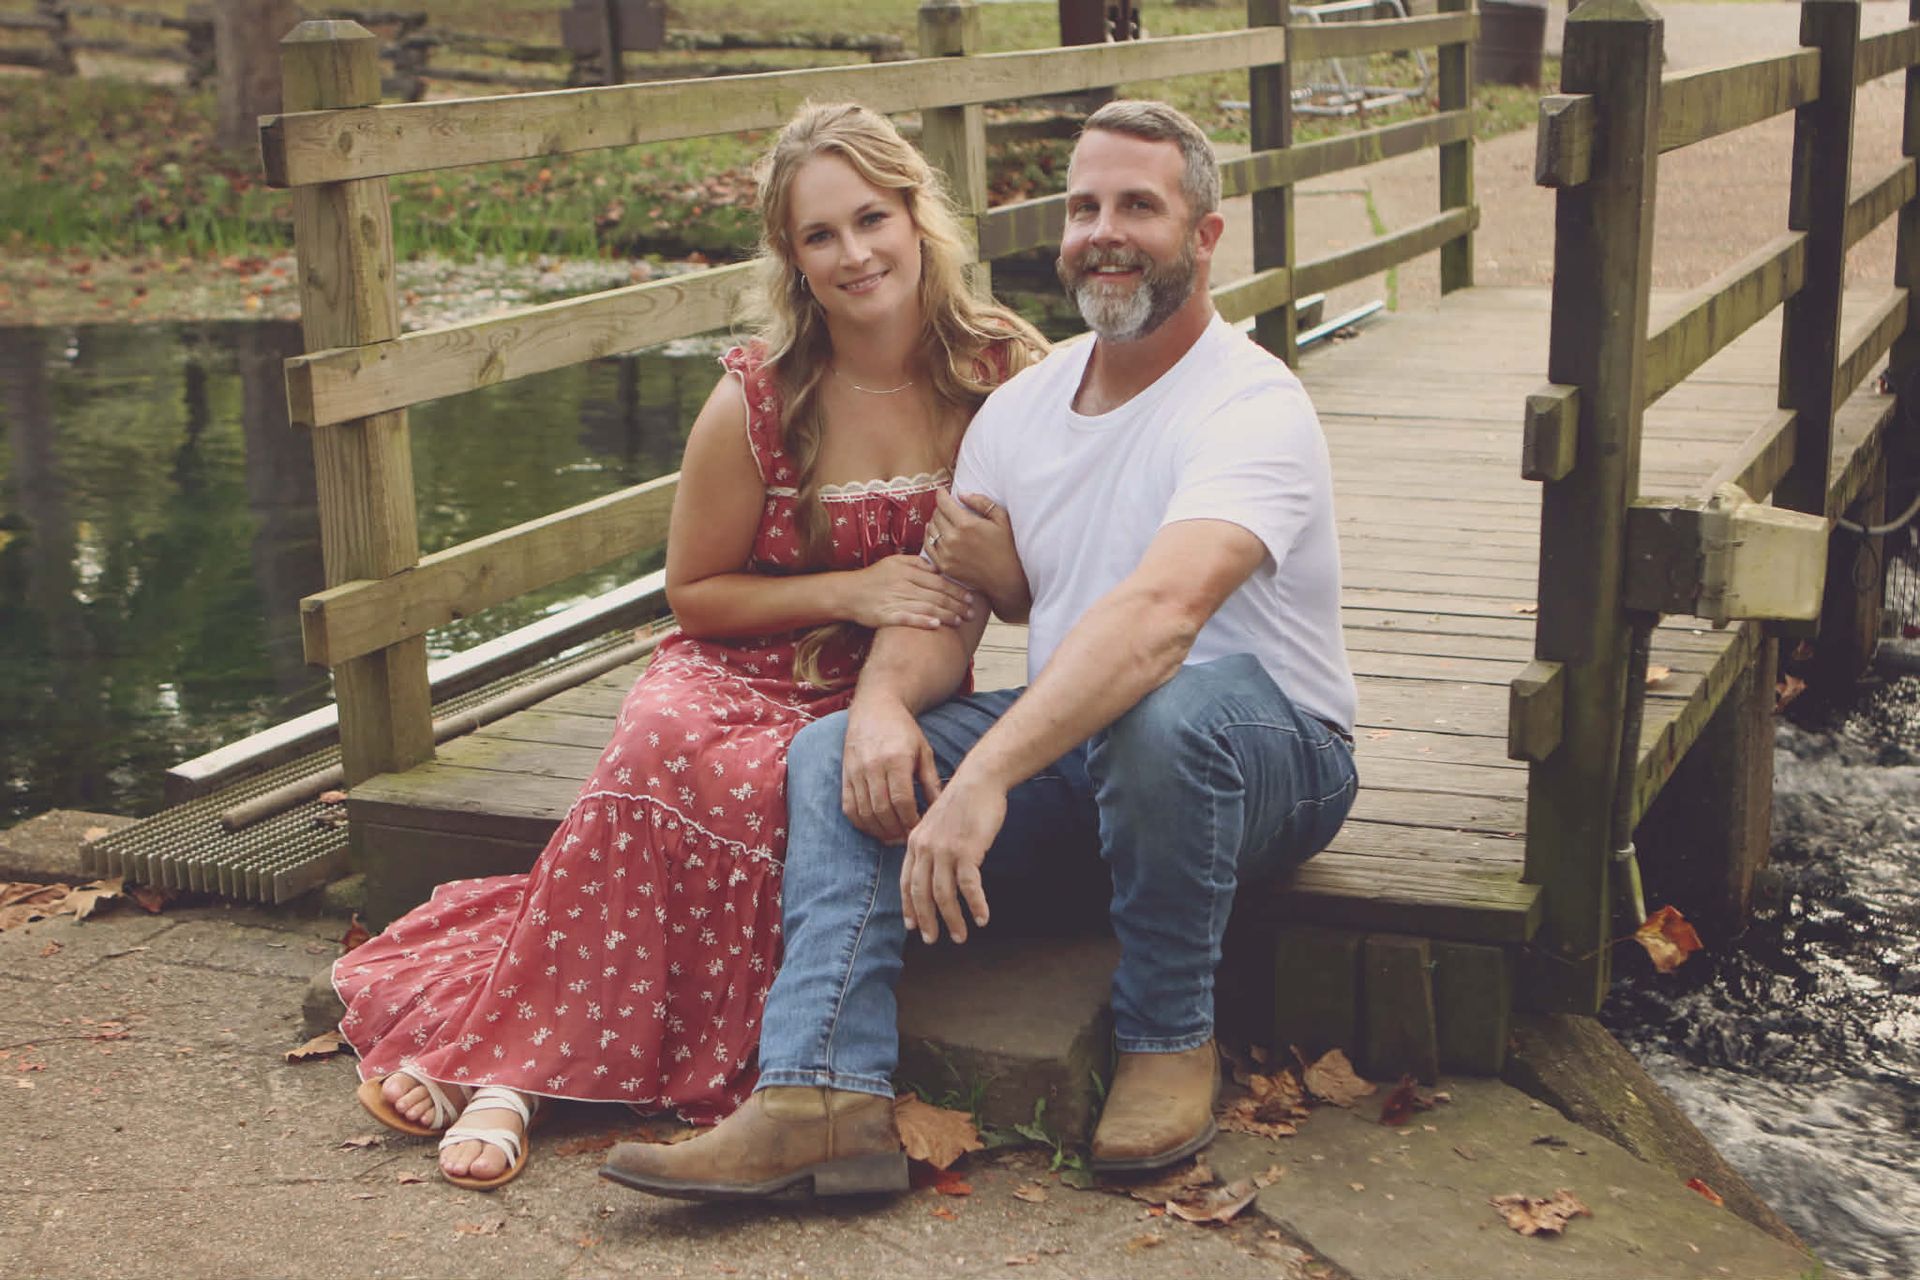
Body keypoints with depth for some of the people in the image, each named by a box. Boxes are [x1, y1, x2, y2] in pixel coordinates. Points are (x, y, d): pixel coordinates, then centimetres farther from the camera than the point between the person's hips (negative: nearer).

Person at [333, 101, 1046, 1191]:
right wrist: (850, 591, -11)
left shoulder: (1005, 374, -3)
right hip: (744, 676, 1)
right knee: (664, 745, -35)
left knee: (765, 785, -34)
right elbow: (695, 593, 5)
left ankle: (502, 1062, -22)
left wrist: (993, 560, -18)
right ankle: (512, 1069, -25)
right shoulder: (758, 399, -5)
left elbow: (1035, 598, 6)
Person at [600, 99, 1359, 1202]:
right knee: (834, 753, -13)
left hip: (1266, 750, -6)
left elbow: (1160, 612, -36)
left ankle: (1170, 1037, -15)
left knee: (1159, 713, -40)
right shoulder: (1020, 409, 7)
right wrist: (886, 698, -22)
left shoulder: (1253, 404, -19)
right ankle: (826, 1099, -27)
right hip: (1067, 738, 7)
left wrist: (985, 777, -46)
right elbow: (941, 602, 3)